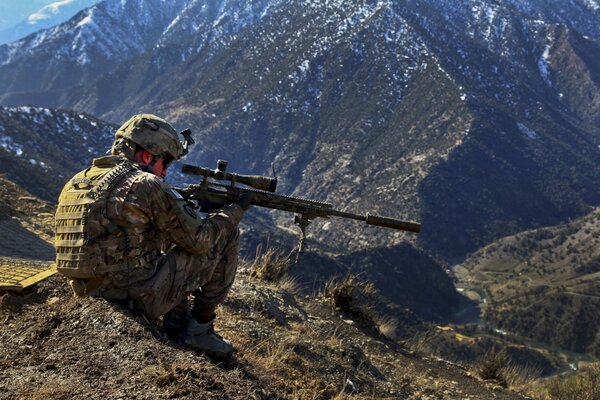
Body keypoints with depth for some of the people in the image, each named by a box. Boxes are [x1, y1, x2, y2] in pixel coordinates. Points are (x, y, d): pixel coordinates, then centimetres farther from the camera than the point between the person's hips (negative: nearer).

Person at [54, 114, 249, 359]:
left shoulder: (75, 183, 12)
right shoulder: (147, 185, -12)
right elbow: (197, 238, -8)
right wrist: (234, 212, 9)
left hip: (91, 298, 8)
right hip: (140, 299, -8)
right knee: (226, 235, 3)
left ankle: (178, 328, 18)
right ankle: (200, 326, 12)